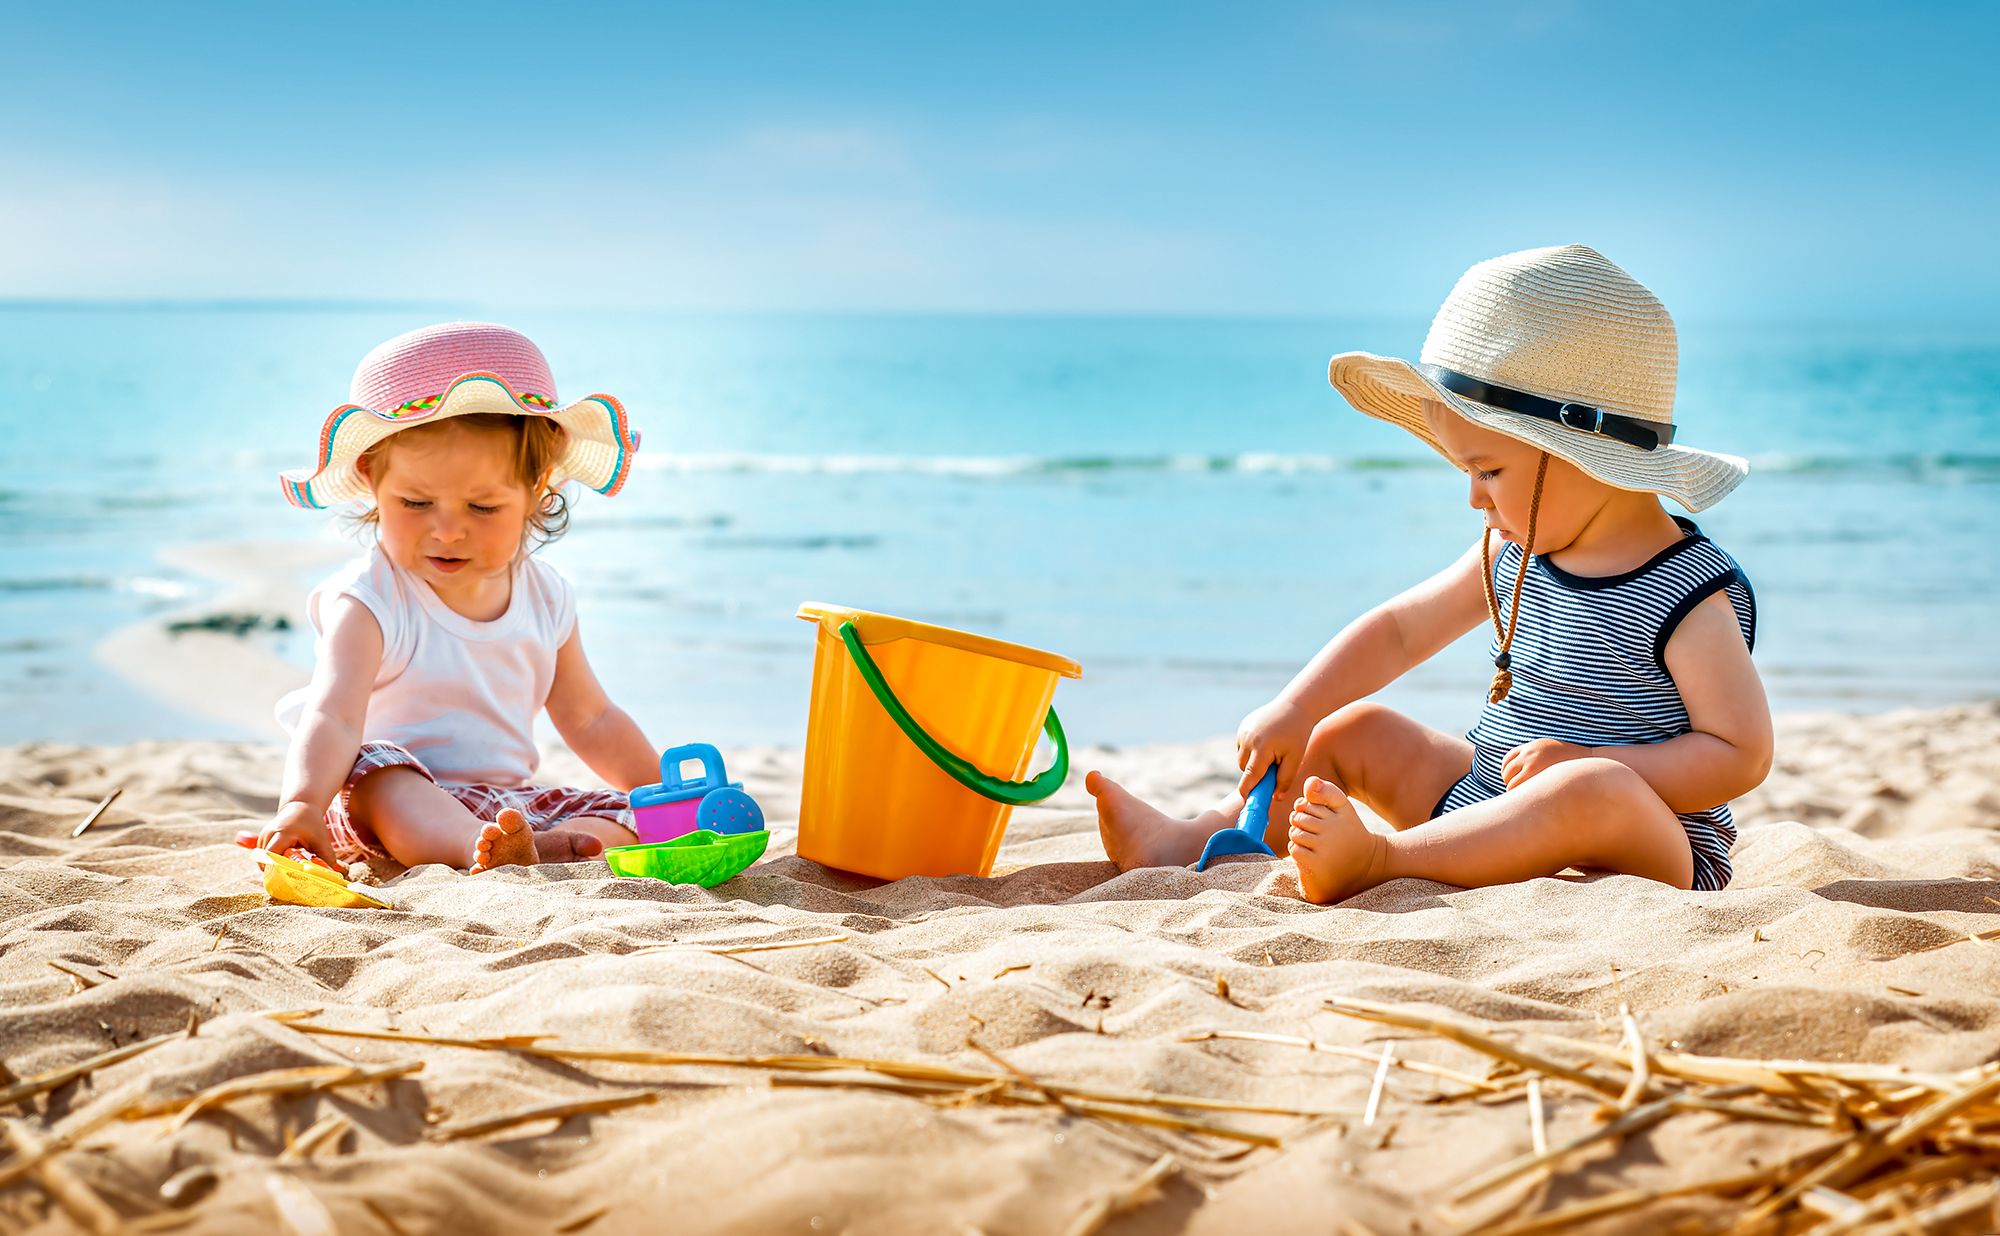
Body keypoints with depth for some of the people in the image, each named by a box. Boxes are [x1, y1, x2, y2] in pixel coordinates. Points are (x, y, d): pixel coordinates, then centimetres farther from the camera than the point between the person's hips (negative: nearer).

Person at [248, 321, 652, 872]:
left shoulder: (545, 596, 3)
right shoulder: (371, 600, -14)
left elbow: (590, 721, 15)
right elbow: (333, 717, -30)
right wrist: (301, 804, -48)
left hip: (509, 800, 5)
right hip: (387, 803, -5)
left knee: (621, 821, -14)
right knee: (372, 771, -36)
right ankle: (485, 849, -58)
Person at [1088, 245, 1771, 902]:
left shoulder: (1691, 594, -18)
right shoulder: (1513, 556, 5)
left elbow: (1743, 753, -20)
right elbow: (1398, 628, 12)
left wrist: (1583, 764, -28)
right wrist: (1292, 713, 2)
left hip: (1651, 847, -8)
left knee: (1596, 793, -41)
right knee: (1358, 729, 10)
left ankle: (1376, 859, -42)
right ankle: (1192, 841, 1)